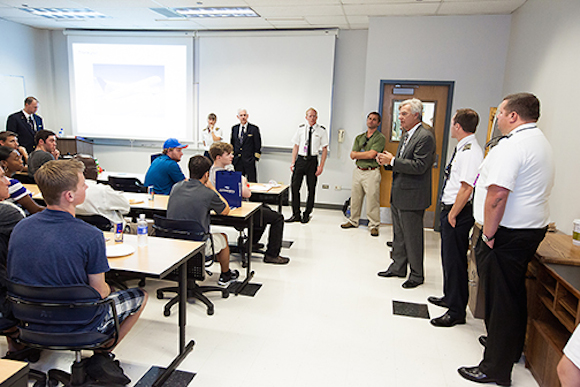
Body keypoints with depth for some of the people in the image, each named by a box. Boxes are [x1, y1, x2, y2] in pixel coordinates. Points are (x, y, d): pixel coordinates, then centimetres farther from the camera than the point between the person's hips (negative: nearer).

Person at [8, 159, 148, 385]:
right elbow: (99, 292, -16)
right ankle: (100, 356, 9)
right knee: (140, 296, 13)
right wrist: (105, 288, 8)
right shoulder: (90, 236, -25)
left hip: (29, 322, 7)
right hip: (74, 327, -6)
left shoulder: (20, 228, -6)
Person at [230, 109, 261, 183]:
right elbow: (232, 143, 17)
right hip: (237, 161, 4)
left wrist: (255, 158, -7)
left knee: (252, 181, -3)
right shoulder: (234, 128, 11)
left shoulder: (254, 129, -1)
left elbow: (258, 145, -1)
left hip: (249, 160, -4)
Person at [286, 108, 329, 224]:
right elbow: (296, 146, 9)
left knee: (311, 189, 5)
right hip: (300, 159, 2)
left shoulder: (321, 130, 0)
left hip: (312, 160, -2)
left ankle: (307, 214, 19)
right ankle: (296, 215, 10)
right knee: (294, 186, -2)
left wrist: (321, 166, -6)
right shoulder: (301, 128, 6)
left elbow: (325, 149, 1)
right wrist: (293, 162, 3)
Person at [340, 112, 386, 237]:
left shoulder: (380, 138, -3)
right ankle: (353, 221, 24)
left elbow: (372, 154, -16)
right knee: (355, 198, 11)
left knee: (372, 199, -4)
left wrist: (358, 154, -3)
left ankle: (373, 225, 6)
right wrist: (366, 154, -9)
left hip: (372, 172, -5)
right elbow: (353, 155, 5)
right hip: (358, 170, 6)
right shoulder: (359, 137, 14)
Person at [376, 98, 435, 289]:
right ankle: (398, 267, 33)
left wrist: (392, 160, -20)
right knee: (398, 235, 18)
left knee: (413, 238, 3)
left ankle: (417, 275, 18)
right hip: (398, 194, 9)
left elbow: (419, 166, -23)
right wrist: (387, 161, 0)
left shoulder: (425, 136, -15)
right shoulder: (406, 135, 15)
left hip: (412, 196, -9)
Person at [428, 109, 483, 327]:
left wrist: (453, 214, -19)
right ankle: (449, 297, 40)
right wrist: (448, 212, 16)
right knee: (448, 256, 22)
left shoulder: (470, 152, -20)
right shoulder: (462, 149, 11)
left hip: (458, 213, -10)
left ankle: (457, 311, 14)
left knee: (455, 260, 0)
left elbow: (466, 188, -25)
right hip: (450, 210, 10)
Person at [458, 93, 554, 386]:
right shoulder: (541, 142, 15)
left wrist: (488, 233, -17)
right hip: (533, 228, 10)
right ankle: (511, 348, 42)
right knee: (514, 293, 23)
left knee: (499, 300, 0)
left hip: (507, 234, -10)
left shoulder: (512, 146, -19)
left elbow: (497, 194, -28)